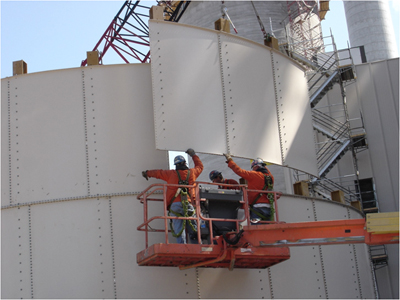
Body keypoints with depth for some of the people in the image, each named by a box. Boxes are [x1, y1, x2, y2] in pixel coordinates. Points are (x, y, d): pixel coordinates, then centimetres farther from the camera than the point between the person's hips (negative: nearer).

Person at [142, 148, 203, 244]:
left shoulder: (171, 174, 12)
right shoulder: (192, 173, 15)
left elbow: (158, 173, 26)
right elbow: (200, 166, 37)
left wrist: (147, 172, 46)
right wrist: (193, 154, 51)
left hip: (175, 205, -1)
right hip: (189, 204, 1)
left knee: (179, 231, -5)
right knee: (193, 231, 2)